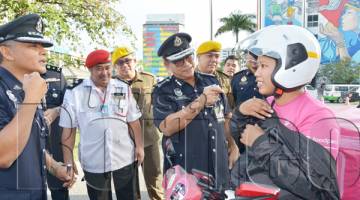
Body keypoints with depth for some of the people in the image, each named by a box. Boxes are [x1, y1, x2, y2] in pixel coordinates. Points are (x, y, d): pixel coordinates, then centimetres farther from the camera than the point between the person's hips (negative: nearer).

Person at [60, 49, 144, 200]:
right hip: (93, 162, -1)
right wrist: (68, 162, -4)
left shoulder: (124, 89, 2)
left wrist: (139, 146, 1)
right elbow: (68, 129, -3)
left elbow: (133, 121, 6)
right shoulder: (74, 93, -6)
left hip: (125, 159, 2)